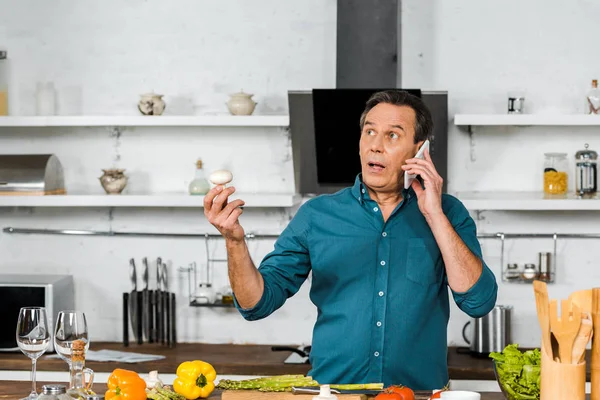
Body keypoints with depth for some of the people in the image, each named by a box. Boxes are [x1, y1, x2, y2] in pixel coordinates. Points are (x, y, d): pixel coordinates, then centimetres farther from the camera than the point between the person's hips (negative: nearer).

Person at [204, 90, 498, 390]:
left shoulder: (447, 213, 8)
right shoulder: (316, 215, 8)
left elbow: (478, 302, -4)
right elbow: (258, 303, 6)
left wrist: (435, 215, -6)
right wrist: (235, 241, -11)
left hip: (418, 392, 0)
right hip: (332, 387, 0)